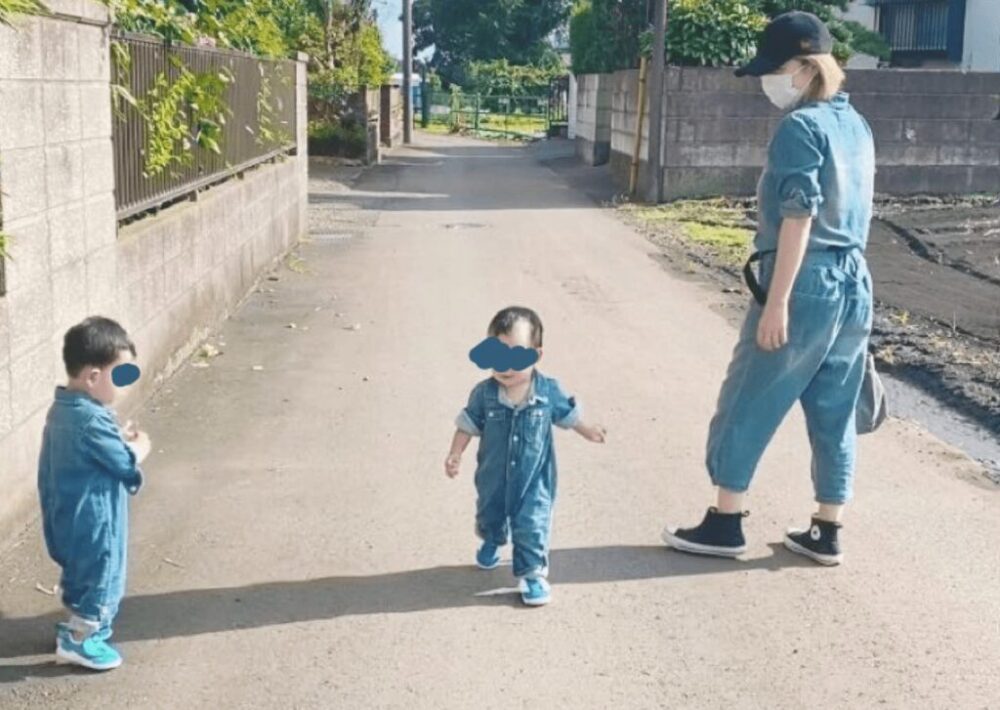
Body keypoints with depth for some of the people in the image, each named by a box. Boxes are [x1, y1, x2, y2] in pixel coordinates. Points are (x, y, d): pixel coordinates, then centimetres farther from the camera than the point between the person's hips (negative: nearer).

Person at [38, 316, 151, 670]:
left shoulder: (63, 409, 2)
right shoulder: (92, 421, -29)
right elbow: (126, 465, -20)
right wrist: (140, 445, -4)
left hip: (69, 515, 10)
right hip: (94, 521, -9)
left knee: (81, 574, 25)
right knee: (103, 578, 8)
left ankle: (78, 626, 40)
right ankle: (77, 641, 19)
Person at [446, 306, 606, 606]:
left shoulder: (549, 391, -17)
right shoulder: (484, 393, -18)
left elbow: (567, 414, 3)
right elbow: (468, 424, -6)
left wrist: (587, 431, 9)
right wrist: (456, 453, -13)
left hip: (534, 478, -3)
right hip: (493, 476, 3)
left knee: (531, 525, -4)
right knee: (490, 514, 27)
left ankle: (532, 572, 12)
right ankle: (492, 542, 59)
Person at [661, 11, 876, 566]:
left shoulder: (800, 127, -12)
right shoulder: (856, 126, 14)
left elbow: (799, 216, -19)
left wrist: (776, 301, -20)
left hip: (804, 288, -8)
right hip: (854, 287, 8)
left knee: (744, 408, 4)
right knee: (834, 416, 12)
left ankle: (725, 523, 11)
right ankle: (827, 534, 19)